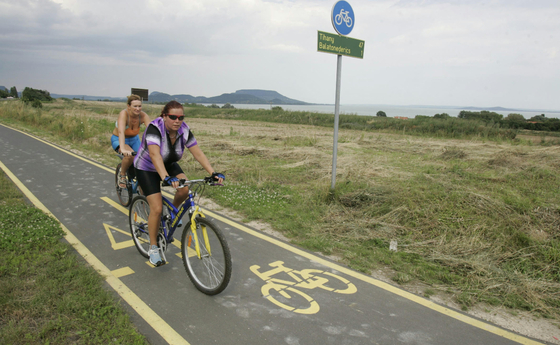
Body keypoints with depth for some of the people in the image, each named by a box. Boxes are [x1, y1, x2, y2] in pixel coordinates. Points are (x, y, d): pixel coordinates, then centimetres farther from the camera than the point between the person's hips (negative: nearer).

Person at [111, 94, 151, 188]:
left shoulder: (143, 116, -22)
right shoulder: (124, 114, -30)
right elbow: (121, 132, -44)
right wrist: (123, 149, -59)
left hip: (134, 139, 4)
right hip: (118, 140, -4)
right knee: (130, 155, -33)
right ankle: (122, 175, -6)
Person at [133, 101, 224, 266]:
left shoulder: (184, 130, -17)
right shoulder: (154, 128, -32)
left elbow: (198, 153, -21)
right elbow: (155, 155, -46)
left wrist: (213, 173, -33)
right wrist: (166, 178, -61)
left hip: (169, 165, 5)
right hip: (147, 169, -4)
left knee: (184, 190, -24)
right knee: (157, 209, -14)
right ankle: (153, 248, 5)